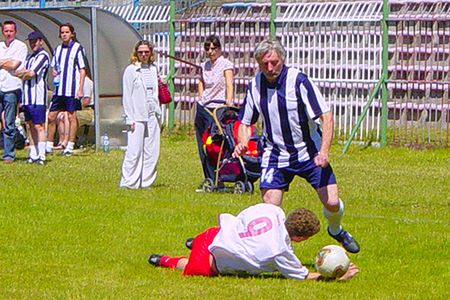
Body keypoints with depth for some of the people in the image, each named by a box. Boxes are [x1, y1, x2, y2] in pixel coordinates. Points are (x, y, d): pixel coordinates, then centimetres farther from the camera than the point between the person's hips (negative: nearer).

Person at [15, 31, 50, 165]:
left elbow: (31, 74, -14)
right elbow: (18, 73, 15)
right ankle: (33, 154, 15)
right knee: (31, 126, 10)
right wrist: (26, 72, -5)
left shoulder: (43, 56, -7)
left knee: (39, 126, -11)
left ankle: (41, 156, -14)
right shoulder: (29, 57, 22)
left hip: (38, 97, -9)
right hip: (27, 96, 9)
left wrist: (23, 74, 4)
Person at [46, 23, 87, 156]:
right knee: (51, 116, 4)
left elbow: (82, 70, -5)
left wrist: (80, 89, -11)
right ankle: (49, 145, 12)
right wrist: (53, 71, -2)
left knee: (71, 117, -1)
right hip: (59, 89, 6)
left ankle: (70, 147, 4)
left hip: (72, 89, -6)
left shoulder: (77, 48, -4)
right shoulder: (58, 49, 13)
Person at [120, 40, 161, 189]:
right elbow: (127, 97, -4)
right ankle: (129, 182, -3)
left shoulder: (153, 69, 13)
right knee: (134, 151, -9)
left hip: (152, 115, 5)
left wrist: (158, 115, 15)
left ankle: (145, 181, 9)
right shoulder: (131, 70, -2)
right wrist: (130, 119, -10)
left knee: (152, 151, 3)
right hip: (137, 116, -5)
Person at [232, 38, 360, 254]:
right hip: (275, 154, 2)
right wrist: (242, 143, -12)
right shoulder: (255, 85, -3)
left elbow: (326, 116, -16)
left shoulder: (298, 80, -17)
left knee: (332, 203, -6)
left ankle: (336, 230, 28)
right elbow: (245, 122, 10)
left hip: (309, 153, -2)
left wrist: (324, 152, -27)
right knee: (269, 208, -13)